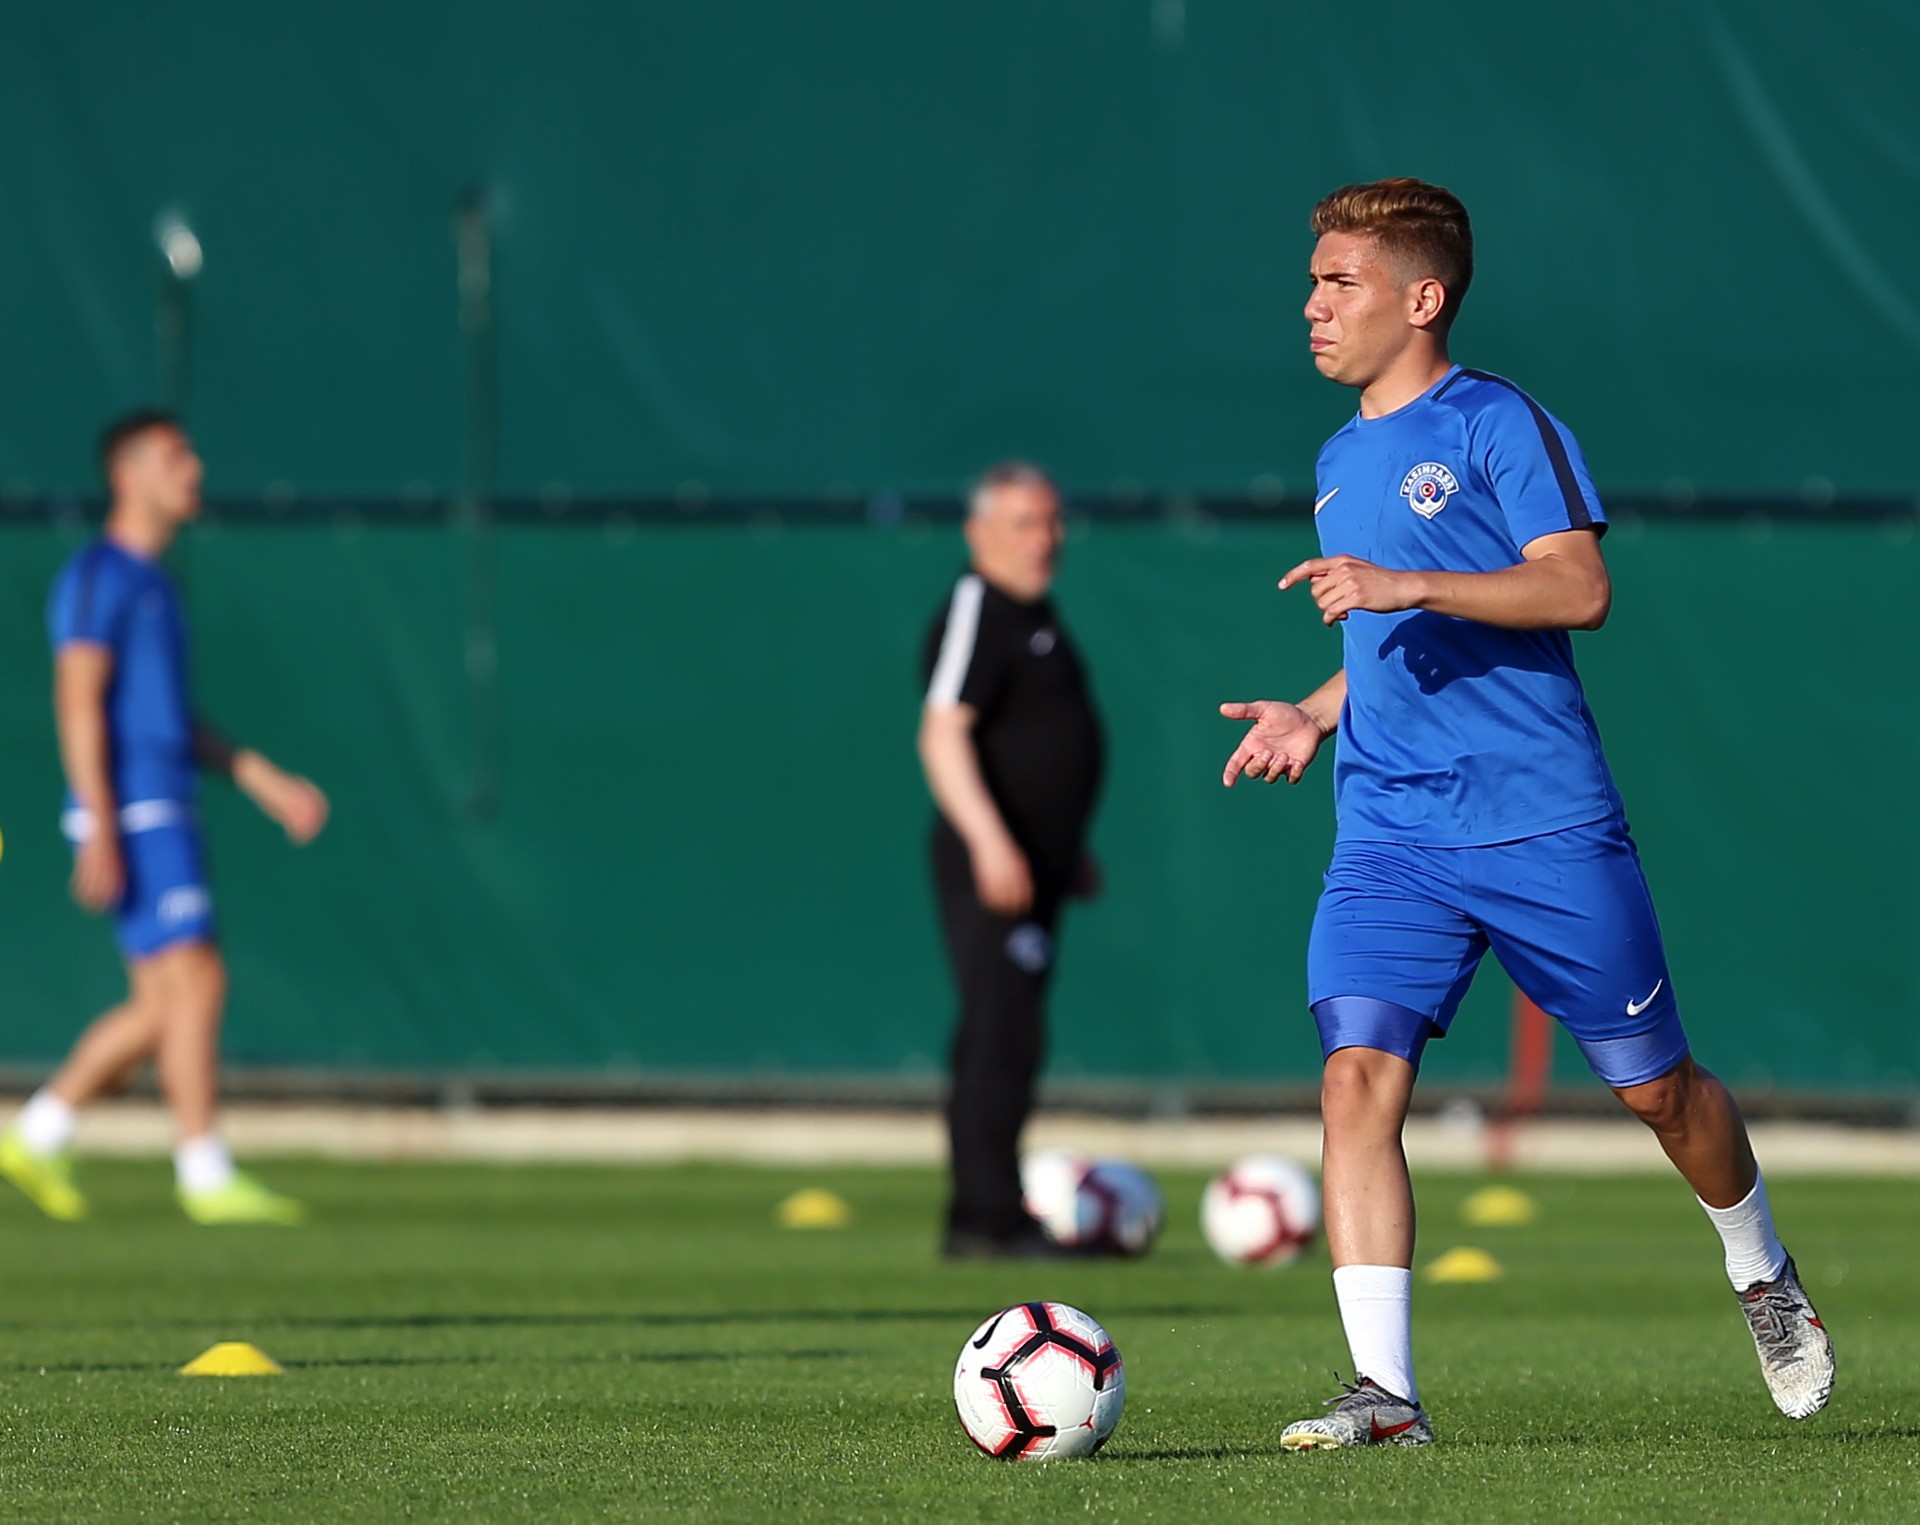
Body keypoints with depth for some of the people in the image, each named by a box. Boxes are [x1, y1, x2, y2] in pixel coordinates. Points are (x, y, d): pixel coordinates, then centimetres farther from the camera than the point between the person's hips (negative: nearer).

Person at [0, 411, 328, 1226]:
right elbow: (79, 704, -17)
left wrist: (266, 782, 22)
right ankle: (207, 1176, -11)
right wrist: (101, 833, -23)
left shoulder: (151, 583, 21)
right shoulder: (99, 577, -9)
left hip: (164, 814, 10)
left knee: (162, 1004, 9)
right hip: (131, 814, -10)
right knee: (196, 981, -12)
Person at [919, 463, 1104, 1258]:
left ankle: (976, 1221, 14)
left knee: (998, 1040, 11)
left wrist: (1067, 852, 32)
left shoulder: (1036, 617, 19)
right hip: (993, 863, -10)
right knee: (1005, 1032, -13)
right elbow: (943, 734, -21)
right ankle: (994, 1216, -15)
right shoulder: (976, 610, -11)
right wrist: (990, 841, -30)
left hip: (1032, 865, 10)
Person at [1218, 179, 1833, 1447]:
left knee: (1655, 1082, 6)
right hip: (1388, 837, 5)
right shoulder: (1341, 463, 17)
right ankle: (1385, 1390, -18)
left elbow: (1578, 589, -18)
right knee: (1360, 1072, -15)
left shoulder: (1500, 425, -6)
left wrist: (1404, 584, -25)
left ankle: (1766, 1279, 35)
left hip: (1544, 821, -5)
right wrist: (1316, 713, 14)